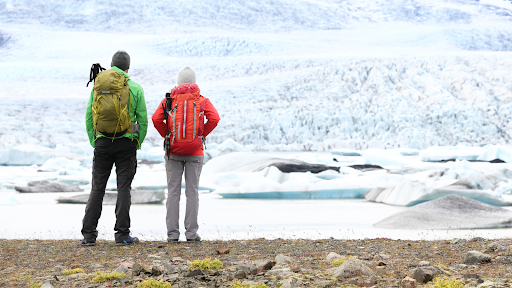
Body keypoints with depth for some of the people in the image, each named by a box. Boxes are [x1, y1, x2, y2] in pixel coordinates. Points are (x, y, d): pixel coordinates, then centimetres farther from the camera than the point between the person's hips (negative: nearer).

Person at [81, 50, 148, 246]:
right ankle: (122, 234, 1)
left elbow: (89, 117, 4)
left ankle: (89, 234, 5)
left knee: (97, 188, 7)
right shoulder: (135, 88, -1)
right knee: (124, 188, 3)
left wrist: (93, 142, 12)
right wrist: (138, 143, 10)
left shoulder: (98, 85, 3)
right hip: (126, 143, -2)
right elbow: (143, 120, -1)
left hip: (102, 142, 2)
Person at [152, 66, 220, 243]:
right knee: (192, 192, 3)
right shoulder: (202, 100, 3)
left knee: (173, 192, 3)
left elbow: (156, 119, -9)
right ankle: (191, 232, 1)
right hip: (195, 152, 0)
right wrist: (202, 135, 2)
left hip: (173, 152, 0)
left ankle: (172, 233, 0)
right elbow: (214, 118, -11)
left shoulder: (169, 99, 3)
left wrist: (167, 135, 5)